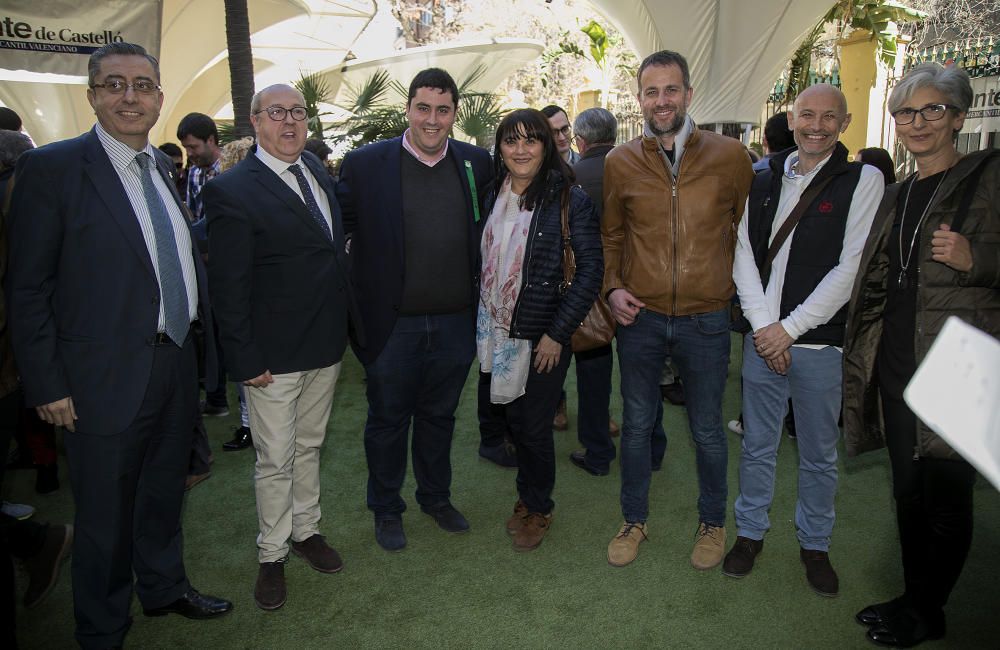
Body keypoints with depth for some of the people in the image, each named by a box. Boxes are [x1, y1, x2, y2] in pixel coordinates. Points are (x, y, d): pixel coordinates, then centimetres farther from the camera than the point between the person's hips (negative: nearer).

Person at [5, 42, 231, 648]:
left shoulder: (166, 168, 9)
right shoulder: (51, 168, -11)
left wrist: (200, 343, 9)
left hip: (178, 364, 6)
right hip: (107, 376, -6)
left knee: (165, 491, 23)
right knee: (106, 513, 11)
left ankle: (165, 587, 46)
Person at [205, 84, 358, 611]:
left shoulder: (316, 169, 7)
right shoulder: (231, 190, -14)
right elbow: (229, 285, -15)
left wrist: (346, 320, 11)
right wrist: (246, 360, -16)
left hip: (326, 345, 6)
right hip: (274, 355, -6)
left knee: (308, 447, 21)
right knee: (275, 459, 8)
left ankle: (306, 530, 39)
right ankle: (272, 553, 28)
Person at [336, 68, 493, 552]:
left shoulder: (476, 164, 2)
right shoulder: (365, 165, -8)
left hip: (455, 324, 3)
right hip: (392, 325, -2)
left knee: (439, 415, 20)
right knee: (388, 421, 15)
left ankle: (436, 496, 42)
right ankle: (386, 509, 36)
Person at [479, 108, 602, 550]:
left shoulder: (570, 200, -11)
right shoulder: (492, 197, 5)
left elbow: (591, 270, -13)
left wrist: (558, 333, -15)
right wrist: (480, 323, 9)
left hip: (542, 336, -5)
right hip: (497, 331, 5)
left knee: (534, 426, 6)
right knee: (514, 419, 16)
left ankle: (539, 508, 30)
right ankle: (526, 496, 38)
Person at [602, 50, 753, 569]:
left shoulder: (729, 156, -4)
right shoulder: (620, 162, 0)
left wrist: (732, 286, 5)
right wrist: (612, 287, -2)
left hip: (705, 319, -1)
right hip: (639, 316, 1)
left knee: (707, 431, 13)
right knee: (636, 425, 14)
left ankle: (712, 522, 37)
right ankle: (634, 520, 35)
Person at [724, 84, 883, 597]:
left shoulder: (863, 181, -3)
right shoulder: (764, 181, 7)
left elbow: (849, 269, -11)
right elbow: (744, 256, 2)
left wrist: (788, 328, -13)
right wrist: (763, 327, -9)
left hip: (820, 342, -2)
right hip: (762, 338, 3)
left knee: (820, 454, 12)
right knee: (757, 445, 14)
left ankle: (814, 543, 32)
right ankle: (751, 531, 32)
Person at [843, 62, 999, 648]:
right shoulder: (899, 195, 16)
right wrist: (865, 356, 18)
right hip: (896, 367, 6)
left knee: (946, 496, 5)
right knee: (909, 490, 15)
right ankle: (913, 596, 31)